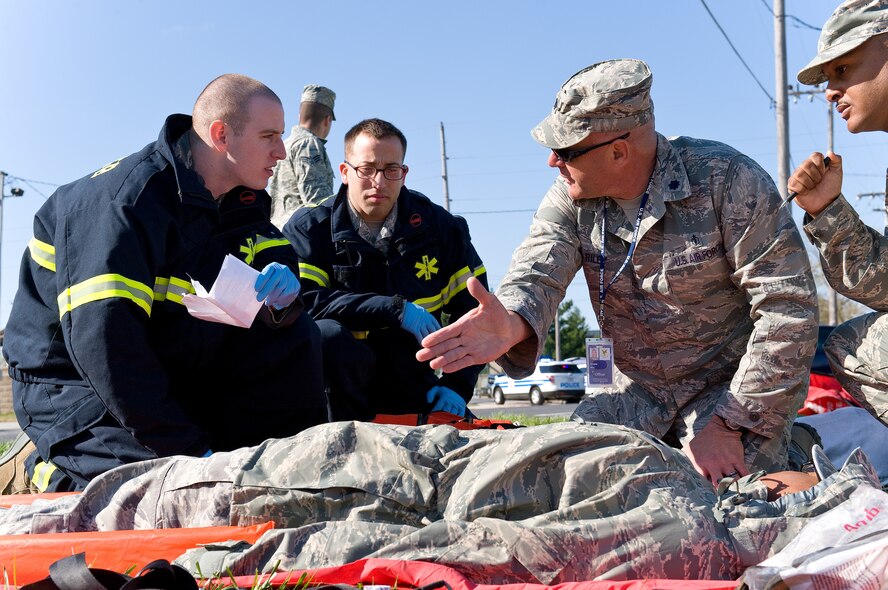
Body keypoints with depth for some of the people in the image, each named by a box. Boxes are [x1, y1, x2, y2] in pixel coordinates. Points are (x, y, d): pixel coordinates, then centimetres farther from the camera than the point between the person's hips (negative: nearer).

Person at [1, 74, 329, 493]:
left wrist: (283, 289, -22)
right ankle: (60, 468, 1)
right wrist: (187, 446, -34)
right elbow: (99, 333, -33)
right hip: (72, 377, -7)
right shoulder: (126, 198, -26)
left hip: (171, 372, 7)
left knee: (293, 337, -7)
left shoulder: (243, 200, 0)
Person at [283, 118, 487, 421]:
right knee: (325, 334, -34)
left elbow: (474, 309, 6)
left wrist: (457, 386, -6)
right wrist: (395, 310, -26)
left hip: (411, 383, 4)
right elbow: (301, 299, -22)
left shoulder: (438, 226, 3)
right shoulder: (309, 228, -5)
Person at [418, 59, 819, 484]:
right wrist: (512, 324, -47)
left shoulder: (726, 181, -19)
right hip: (638, 390, 5)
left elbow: (788, 309, -21)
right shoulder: (572, 195, -4)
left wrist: (729, 423, -23)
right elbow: (538, 270, -21)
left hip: (730, 385, -5)